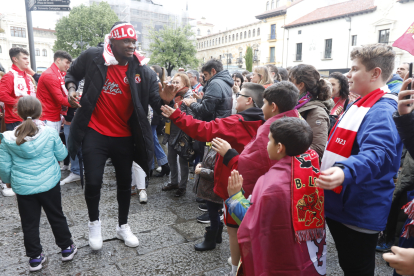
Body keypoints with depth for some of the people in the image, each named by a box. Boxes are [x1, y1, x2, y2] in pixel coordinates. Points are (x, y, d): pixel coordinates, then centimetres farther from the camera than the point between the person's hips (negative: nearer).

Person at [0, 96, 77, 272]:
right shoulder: (50, 133, -12)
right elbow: (62, 155, -1)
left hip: (23, 188, 1)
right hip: (49, 184, 0)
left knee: (29, 223, 15)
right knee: (56, 217, 16)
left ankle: (35, 257, 26)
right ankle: (67, 248, 29)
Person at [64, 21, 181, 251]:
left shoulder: (142, 70, -7)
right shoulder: (92, 57, -8)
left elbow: (157, 104, -10)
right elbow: (72, 73, 11)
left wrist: (165, 100, -33)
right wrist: (71, 89, -9)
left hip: (124, 137, 2)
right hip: (95, 133, -1)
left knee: (124, 182, 12)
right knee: (92, 182, -3)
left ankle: (123, 226, 35)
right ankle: (94, 222, 29)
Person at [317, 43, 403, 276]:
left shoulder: (383, 111, -21)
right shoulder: (362, 105, 10)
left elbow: (376, 153, -38)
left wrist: (345, 172, -55)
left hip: (360, 211, -9)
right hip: (341, 204, 9)